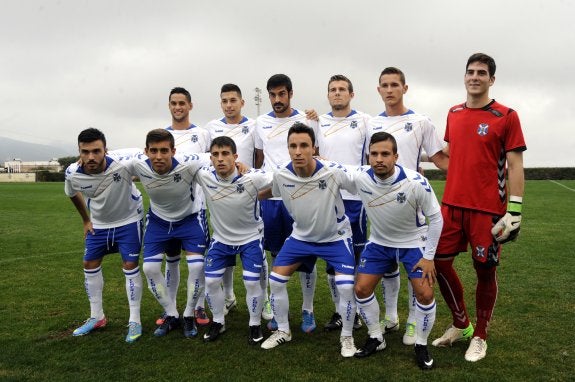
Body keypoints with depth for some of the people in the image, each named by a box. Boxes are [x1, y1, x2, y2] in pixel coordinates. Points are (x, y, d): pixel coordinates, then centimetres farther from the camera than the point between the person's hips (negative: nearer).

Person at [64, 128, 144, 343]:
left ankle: (135, 321, 6)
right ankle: (97, 317, 25)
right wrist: (86, 221, 11)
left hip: (128, 220, -4)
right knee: (90, 264, 8)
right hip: (99, 223, 5)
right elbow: (72, 193, 4)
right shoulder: (72, 174, -20)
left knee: (130, 265, -7)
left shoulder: (122, 164, -35)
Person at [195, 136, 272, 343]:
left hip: (251, 238, -3)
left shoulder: (252, 178, -29)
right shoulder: (204, 176, -21)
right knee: (211, 282, 4)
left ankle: (255, 325, 22)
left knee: (253, 283, -4)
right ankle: (218, 322, 29)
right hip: (220, 238, 3)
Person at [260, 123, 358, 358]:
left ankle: (347, 337, 12)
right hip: (301, 236, 3)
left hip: (336, 237, -3)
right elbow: (265, 193, 2)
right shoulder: (280, 176, -19)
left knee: (346, 286, -16)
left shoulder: (334, 172, -29)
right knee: (276, 280, 1)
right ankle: (283, 331, 25)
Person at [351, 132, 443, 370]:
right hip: (379, 242, 3)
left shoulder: (416, 183, -29)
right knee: (361, 289, -4)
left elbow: (436, 218, -16)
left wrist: (429, 257, -14)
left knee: (425, 295, -12)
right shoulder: (360, 180, -23)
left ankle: (421, 345, 13)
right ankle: (376, 339, 19)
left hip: (414, 242, -2)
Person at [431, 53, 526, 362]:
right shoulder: (454, 113, 10)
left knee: (485, 271, 5)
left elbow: (515, 166, -8)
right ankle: (461, 324, 29)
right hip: (452, 205, 5)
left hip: (488, 209, -5)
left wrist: (514, 211, -13)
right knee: (440, 262, 8)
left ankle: (480, 336, 25)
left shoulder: (506, 116, -6)